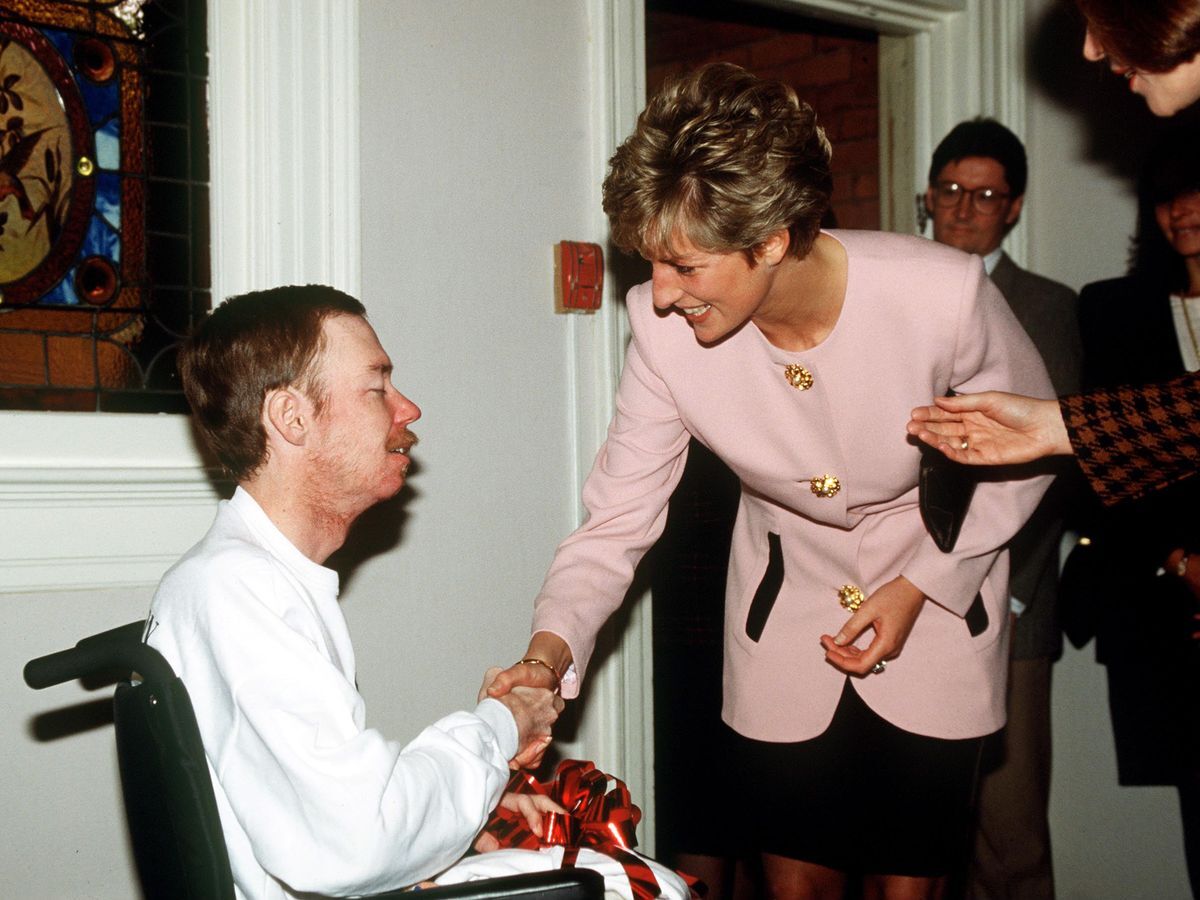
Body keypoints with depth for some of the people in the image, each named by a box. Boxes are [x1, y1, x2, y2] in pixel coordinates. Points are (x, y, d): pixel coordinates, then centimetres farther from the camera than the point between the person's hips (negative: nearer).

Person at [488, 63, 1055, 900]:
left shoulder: (943, 295, -28)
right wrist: (549, 653, -30)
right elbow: (617, 518, -13)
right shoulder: (663, 329, -22)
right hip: (785, 604, 2)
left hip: (939, 591, -1)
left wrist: (919, 588, -15)